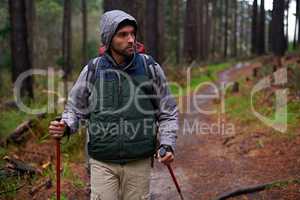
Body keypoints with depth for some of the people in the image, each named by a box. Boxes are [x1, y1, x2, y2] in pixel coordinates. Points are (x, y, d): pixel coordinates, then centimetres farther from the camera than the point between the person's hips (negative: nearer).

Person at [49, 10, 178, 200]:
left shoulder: (150, 68, -1)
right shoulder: (93, 70, -2)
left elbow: (168, 113, 5)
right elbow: (75, 109, 8)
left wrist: (167, 144, -8)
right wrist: (65, 126, -12)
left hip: (139, 163, 1)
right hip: (102, 163, 0)